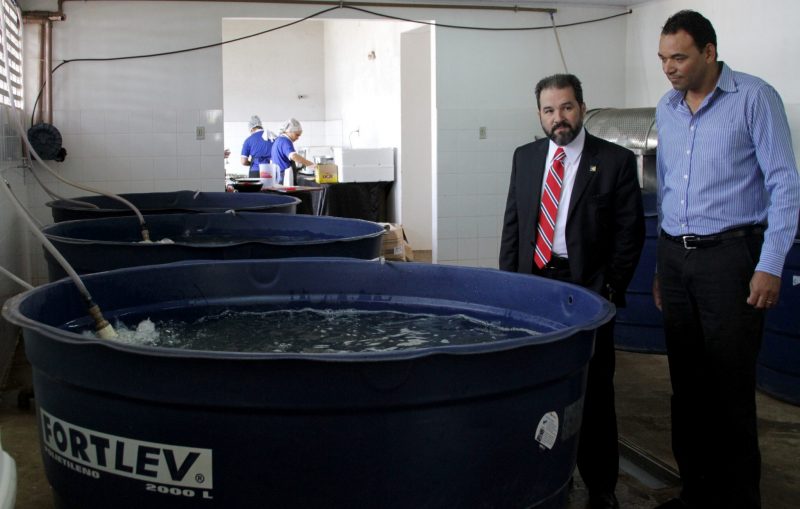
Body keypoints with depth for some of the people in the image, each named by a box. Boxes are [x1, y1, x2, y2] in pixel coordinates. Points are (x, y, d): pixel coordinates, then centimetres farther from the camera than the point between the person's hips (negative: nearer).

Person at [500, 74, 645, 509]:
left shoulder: (616, 161, -4)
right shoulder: (525, 157, 9)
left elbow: (630, 233, -4)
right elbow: (512, 224, 12)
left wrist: (608, 291, -10)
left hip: (587, 288, -3)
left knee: (593, 391, 5)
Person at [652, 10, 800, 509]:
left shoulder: (755, 98, -6)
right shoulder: (667, 108, 12)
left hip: (729, 254, -6)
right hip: (676, 257, 6)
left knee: (730, 388, -3)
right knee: (687, 384, 10)